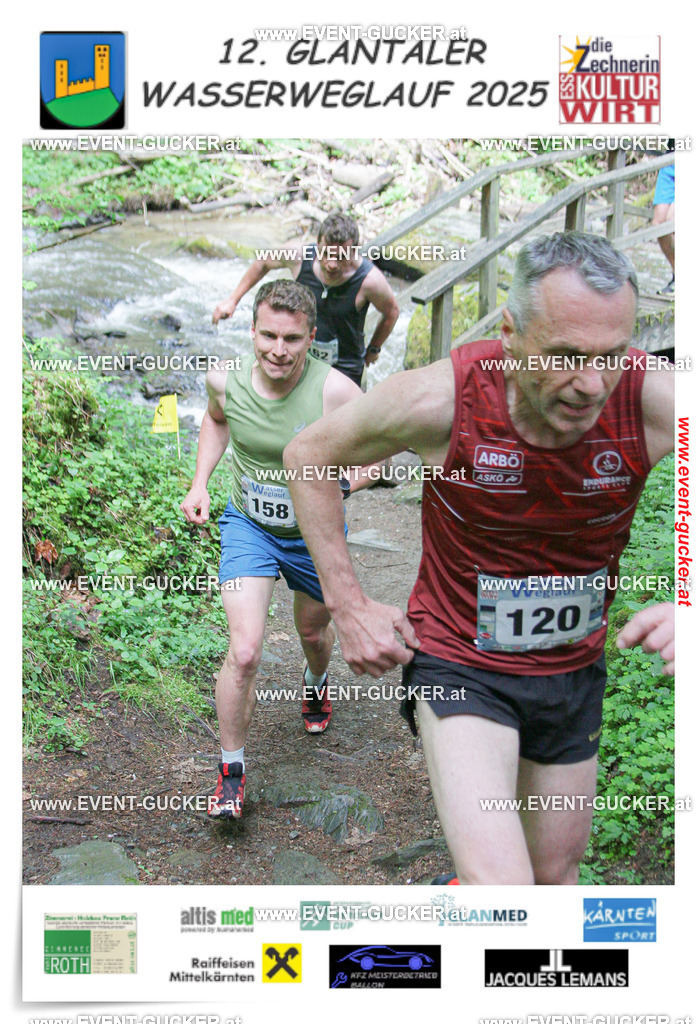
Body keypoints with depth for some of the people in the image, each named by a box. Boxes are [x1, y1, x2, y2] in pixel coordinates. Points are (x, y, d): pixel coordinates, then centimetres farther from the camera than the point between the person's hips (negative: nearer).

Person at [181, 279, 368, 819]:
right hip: (248, 528, 0)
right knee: (244, 652, -14)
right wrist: (201, 482, -1)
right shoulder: (226, 381, -15)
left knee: (314, 630, 24)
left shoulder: (333, 391, -26)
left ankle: (316, 684, 62)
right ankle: (231, 770, 6)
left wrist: (336, 486, -31)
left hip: (315, 536, 0)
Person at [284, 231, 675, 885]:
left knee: (555, 875, 24)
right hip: (459, 665, -3)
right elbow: (308, 454, -8)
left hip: (574, 669, 4)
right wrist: (348, 606, -11)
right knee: (500, 887, -23)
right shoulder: (440, 400, -25)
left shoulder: (653, 402, -22)